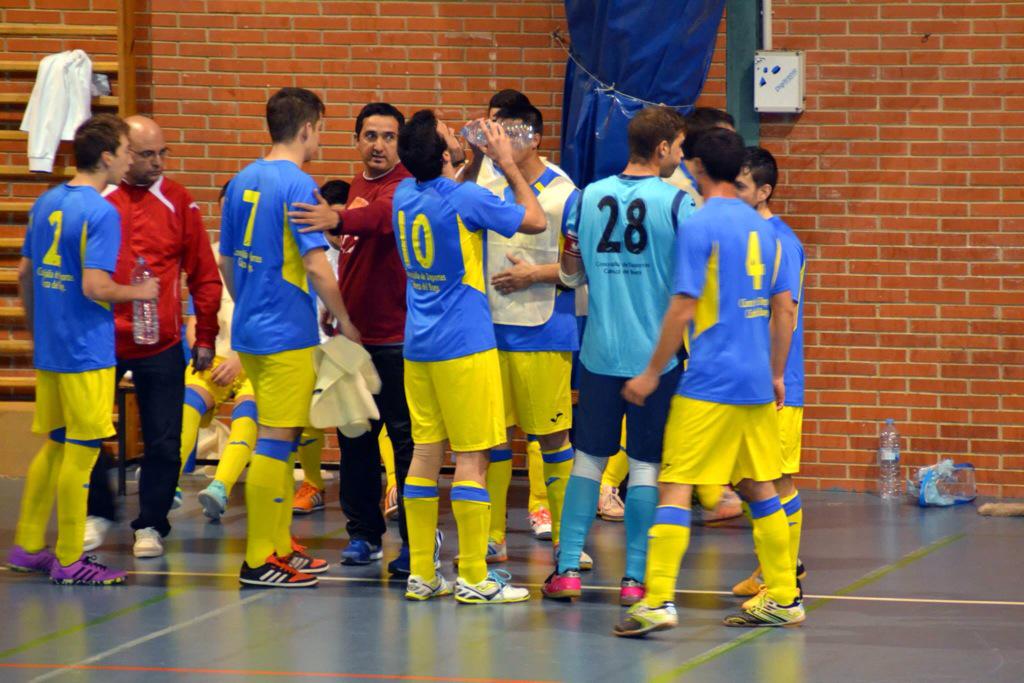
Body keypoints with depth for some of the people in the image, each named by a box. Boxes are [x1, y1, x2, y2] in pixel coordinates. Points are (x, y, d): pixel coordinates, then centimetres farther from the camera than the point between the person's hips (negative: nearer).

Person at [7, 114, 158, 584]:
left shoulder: (46, 204, 9)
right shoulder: (101, 212, -16)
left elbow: (24, 273, 15)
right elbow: (94, 287, -23)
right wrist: (138, 292, -6)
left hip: (48, 350, 8)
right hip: (87, 352, -8)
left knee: (55, 445, 18)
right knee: (81, 451, 0)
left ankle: (27, 546, 23)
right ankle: (68, 560, 5)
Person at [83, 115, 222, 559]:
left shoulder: (177, 203, 2)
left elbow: (205, 276, 6)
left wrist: (205, 338, 5)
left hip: (162, 345, 0)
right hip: (101, 340, 0)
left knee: (163, 442, 2)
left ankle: (151, 524, 14)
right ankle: (97, 514, 26)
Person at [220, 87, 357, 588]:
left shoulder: (242, 182, 10)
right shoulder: (298, 186, -15)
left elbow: (226, 261, 16)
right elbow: (316, 267, -19)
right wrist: (345, 321, -8)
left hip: (250, 331, 8)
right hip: (287, 335, -8)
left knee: (279, 440, 16)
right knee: (276, 443, -4)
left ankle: (279, 548, 22)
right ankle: (259, 560, -2)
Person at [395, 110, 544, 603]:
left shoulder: (405, 194, 6)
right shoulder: (465, 200, -15)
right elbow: (534, 221, -2)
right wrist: (507, 164, 4)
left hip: (417, 346, 7)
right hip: (464, 344, -7)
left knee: (425, 452, 9)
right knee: (471, 457, -3)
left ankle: (420, 574, 11)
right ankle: (473, 577, -2)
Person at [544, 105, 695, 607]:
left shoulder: (590, 196, 3)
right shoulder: (677, 203, -9)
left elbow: (573, 273, 11)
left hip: (599, 352, 3)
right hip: (655, 353, -3)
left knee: (589, 459, 12)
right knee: (645, 466, 2)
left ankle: (567, 569, 9)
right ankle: (634, 579, 2)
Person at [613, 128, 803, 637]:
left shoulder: (699, 227, -11)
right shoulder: (761, 227, 11)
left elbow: (682, 311, -14)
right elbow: (784, 309, 15)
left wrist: (652, 372, -6)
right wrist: (776, 374, 24)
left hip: (709, 383, -7)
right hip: (756, 384, 7)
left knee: (674, 486, -8)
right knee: (758, 488, 15)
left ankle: (658, 601, -16)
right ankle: (782, 599, 19)